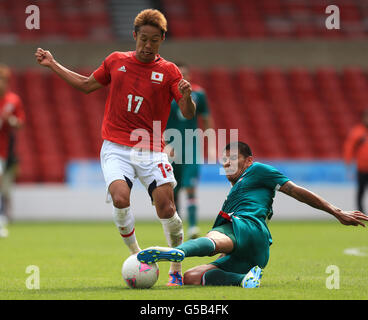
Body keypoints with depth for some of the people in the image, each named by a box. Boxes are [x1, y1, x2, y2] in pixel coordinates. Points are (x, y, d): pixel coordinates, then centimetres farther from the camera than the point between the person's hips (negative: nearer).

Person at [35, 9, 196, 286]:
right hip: (116, 149, 1)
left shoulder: (168, 71, 3)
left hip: (151, 151, -1)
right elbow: (87, 85, 25)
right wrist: (53, 65, 25)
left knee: (166, 208, -11)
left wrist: (186, 96, -25)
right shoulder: (116, 61, 9)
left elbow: (188, 113, -3)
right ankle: (137, 256, -2)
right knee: (120, 199, -24)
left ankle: (177, 269, 7)